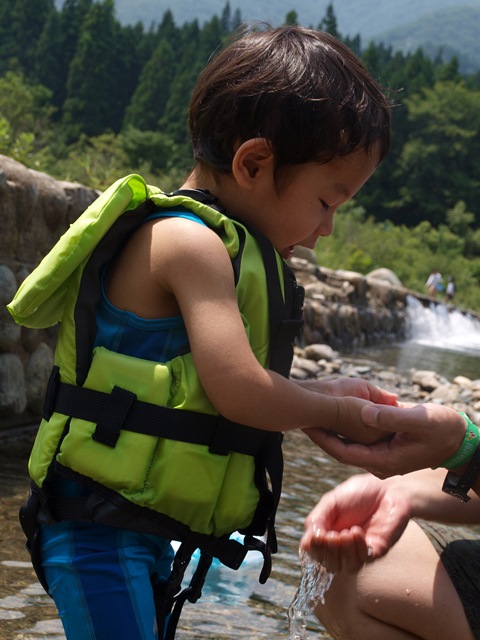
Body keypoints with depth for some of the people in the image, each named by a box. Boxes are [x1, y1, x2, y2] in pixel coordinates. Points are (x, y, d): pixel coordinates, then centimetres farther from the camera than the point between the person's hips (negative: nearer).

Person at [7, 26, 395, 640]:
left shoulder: (212, 245, 14)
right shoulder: (192, 244, -19)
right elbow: (237, 391, -25)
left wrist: (321, 391, 11)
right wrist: (337, 414, -10)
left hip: (150, 530, 10)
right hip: (99, 529, -10)